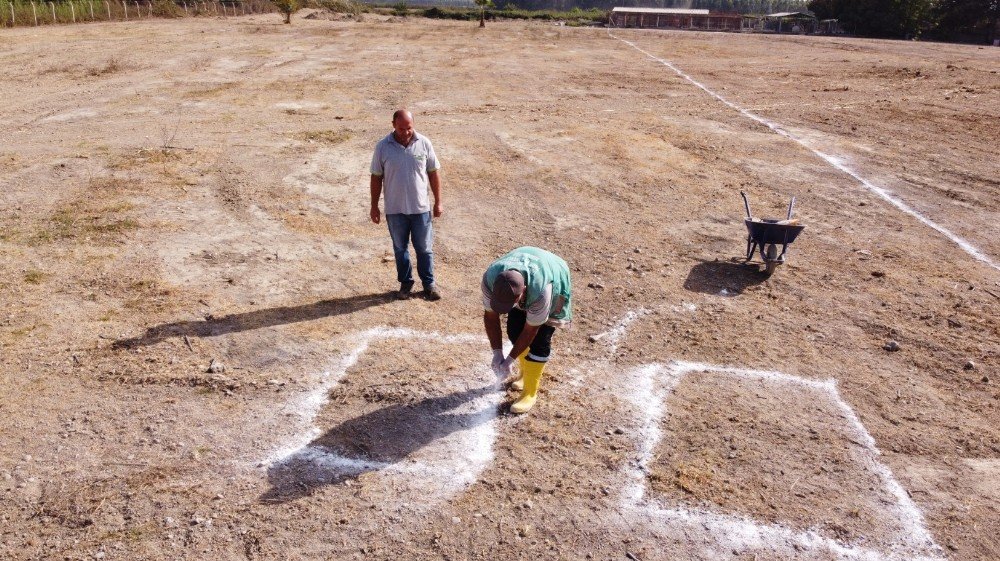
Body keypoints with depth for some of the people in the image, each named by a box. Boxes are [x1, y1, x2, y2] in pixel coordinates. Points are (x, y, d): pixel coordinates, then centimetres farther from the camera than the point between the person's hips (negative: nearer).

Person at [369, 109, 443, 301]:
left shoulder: (424, 143, -5)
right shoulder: (382, 147, -7)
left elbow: (433, 173, 2)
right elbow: (376, 177, 0)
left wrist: (438, 202, 2)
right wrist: (374, 206, 1)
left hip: (420, 207, 0)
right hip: (395, 209, 0)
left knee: (424, 248, 9)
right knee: (400, 248, 13)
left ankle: (429, 283, 25)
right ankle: (405, 282, 29)